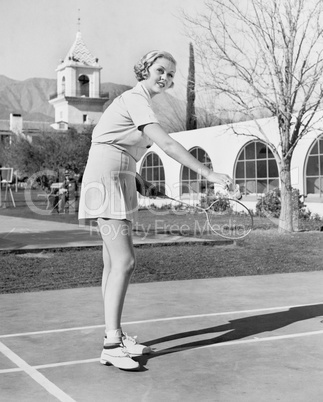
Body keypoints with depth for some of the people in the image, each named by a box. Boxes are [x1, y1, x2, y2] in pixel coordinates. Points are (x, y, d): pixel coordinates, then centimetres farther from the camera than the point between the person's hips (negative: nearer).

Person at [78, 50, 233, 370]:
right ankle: (112, 345, -15)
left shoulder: (136, 99, 18)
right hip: (107, 179, -10)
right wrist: (209, 174, -25)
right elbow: (167, 145, -24)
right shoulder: (136, 100, -13)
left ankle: (115, 336, 15)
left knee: (113, 263, 9)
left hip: (119, 181, 10)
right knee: (124, 262, -17)